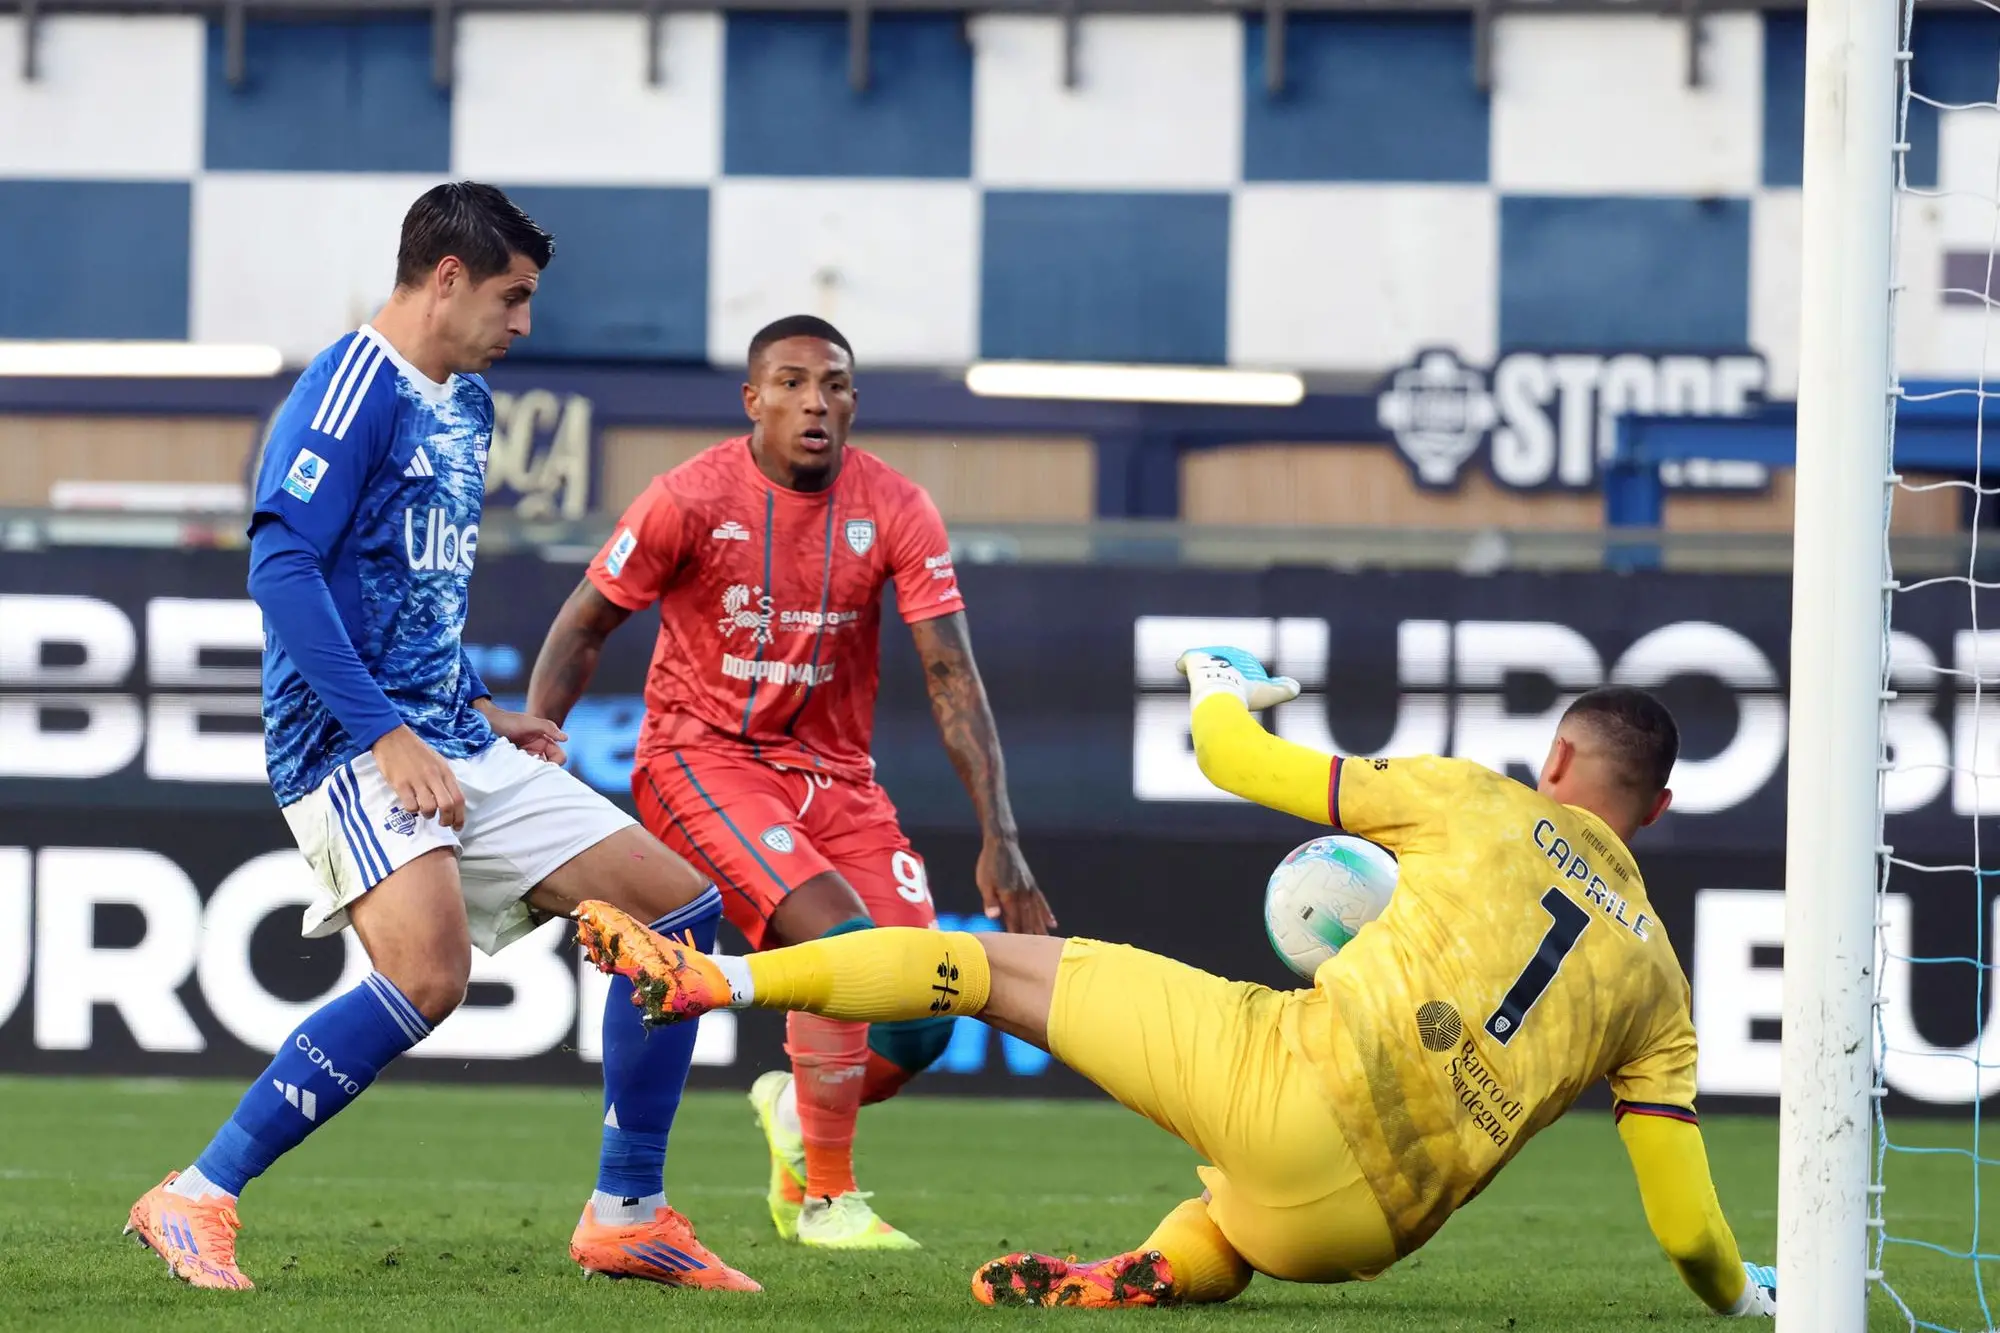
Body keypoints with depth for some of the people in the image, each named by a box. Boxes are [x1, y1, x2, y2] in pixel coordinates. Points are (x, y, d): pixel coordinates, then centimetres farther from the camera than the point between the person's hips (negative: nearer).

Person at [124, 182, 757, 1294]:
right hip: (351, 745, -10)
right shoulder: (354, 386, -11)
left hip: (456, 747, 10)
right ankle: (195, 1202, -20)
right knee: (430, 972, -31)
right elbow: (282, 567, -21)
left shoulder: (467, 405, 20)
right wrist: (389, 736, -25)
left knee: (682, 905, 6)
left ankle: (627, 1216, 12)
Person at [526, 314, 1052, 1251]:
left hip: (834, 776, 4)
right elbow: (582, 629, -2)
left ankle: (797, 1107, 28)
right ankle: (826, 1199, -13)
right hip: (701, 756, -4)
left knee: (919, 1027, -8)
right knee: (845, 943, -28)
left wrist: (1000, 840, -16)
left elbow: (953, 678, -8)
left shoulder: (894, 511, -6)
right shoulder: (691, 499, -12)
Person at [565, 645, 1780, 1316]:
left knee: (1000, 965, 8)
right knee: (1222, 1239, 36)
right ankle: (1156, 1271, 2)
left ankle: (721, 978, 2)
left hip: (1303, 1075, -3)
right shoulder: (1658, 982, 16)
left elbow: (1237, 762, 13)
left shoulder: (1474, 803, 9)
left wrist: (1223, 692, 35)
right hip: (1363, 1231, 4)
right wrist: (1739, 1293, 31)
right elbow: (1684, 1220, 10)